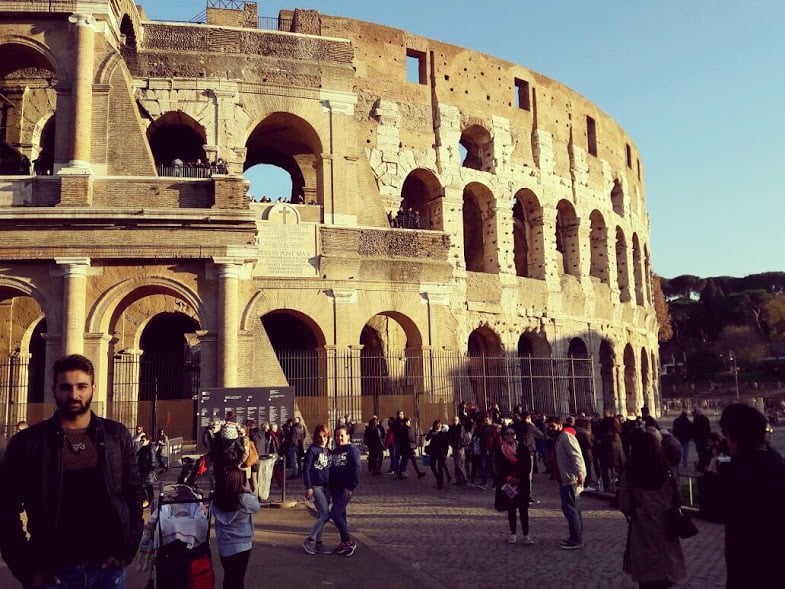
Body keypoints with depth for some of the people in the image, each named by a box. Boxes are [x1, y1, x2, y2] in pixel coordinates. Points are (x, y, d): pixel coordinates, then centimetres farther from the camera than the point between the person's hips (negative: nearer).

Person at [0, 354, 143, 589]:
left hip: (108, 567, 2)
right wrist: (26, 568, -5)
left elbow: (134, 494, 6)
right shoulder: (26, 443, -2)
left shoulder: (117, 436, 3)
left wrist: (126, 550, -1)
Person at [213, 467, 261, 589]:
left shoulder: (216, 500, -11)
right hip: (241, 546, -4)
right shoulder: (244, 499, -22)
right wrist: (247, 491, 0)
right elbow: (257, 506, -5)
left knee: (228, 578, 21)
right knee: (238, 579, 8)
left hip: (223, 546, 4)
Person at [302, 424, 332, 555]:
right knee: (325, 515, -12)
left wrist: (331, 486, 14)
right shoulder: (312, 450, -9)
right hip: (316, 486, -7)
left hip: (326, 486, 7)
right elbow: (306, 469, -12)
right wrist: (308, 488, -16)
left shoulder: (327, 451, 12)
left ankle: (318, 543, 16)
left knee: (322, 516, 9)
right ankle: (309, 541, -2)